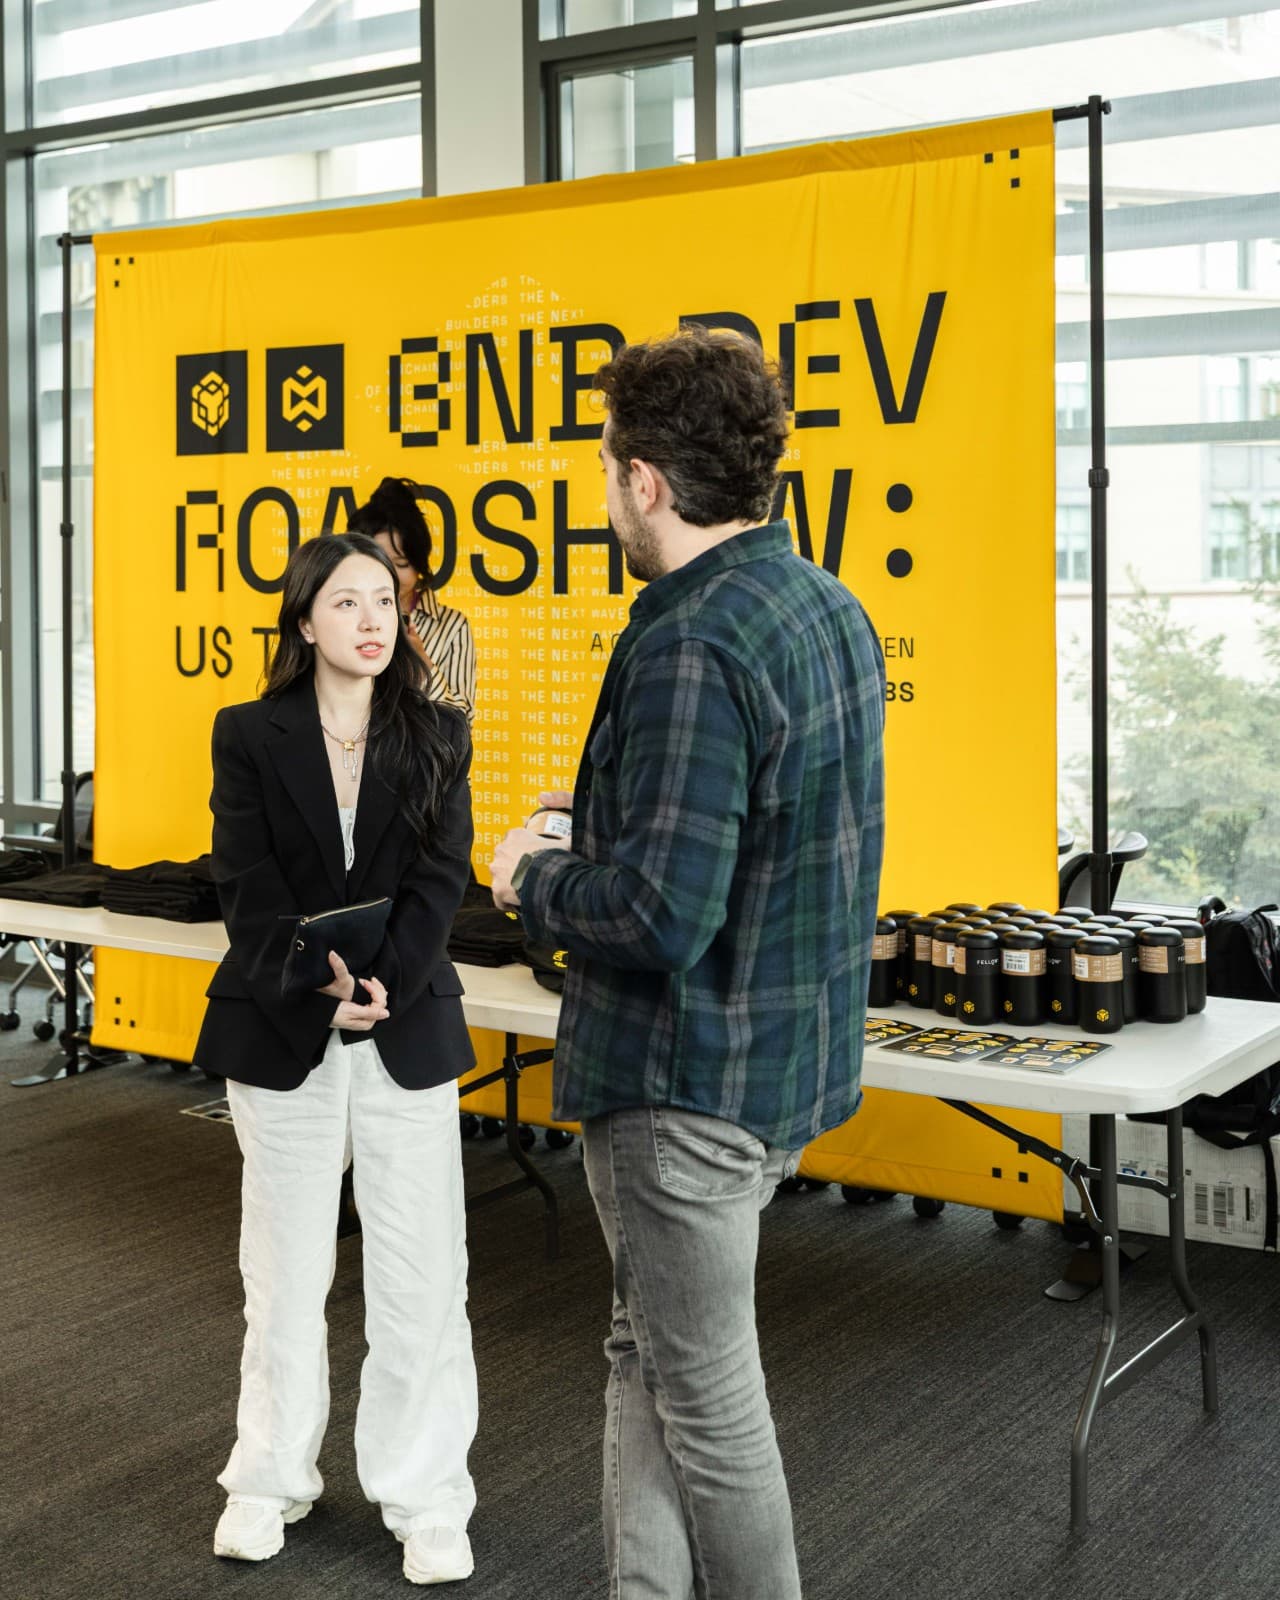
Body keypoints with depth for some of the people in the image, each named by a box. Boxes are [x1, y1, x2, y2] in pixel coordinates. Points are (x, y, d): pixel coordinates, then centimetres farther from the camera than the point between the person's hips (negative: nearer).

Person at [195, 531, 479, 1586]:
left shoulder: (438, 736, 3)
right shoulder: (249, 735, 0)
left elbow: (441, 878, -6)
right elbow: (247, 885, -8)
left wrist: (385, 982, -21)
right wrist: (321, 982, -22)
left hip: (409, 1032, 1)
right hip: (281, 1035, 0)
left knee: (422, 1274, 3)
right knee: (285, 1270, 12)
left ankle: (426, 1499, 17)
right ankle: (274, 1481, 29)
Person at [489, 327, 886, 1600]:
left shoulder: (692, 648, -25)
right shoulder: (829, 609, 6)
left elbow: (660, 914, -29)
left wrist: (535, 879, -10)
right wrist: (608, 822, 14)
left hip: (687, 1085, -10)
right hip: (795, 1056, 10)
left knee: (708, 1402, 7)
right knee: (646, 1353, 21)